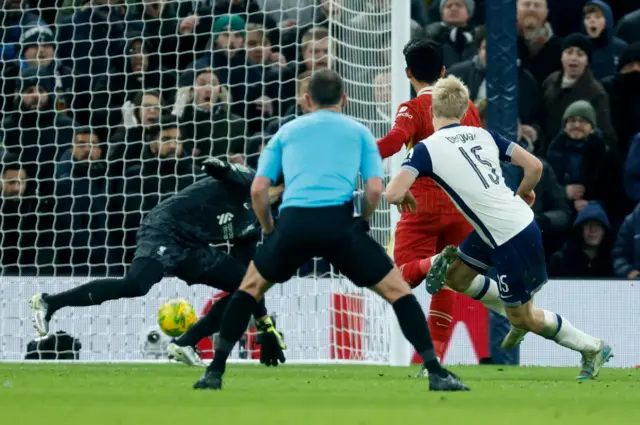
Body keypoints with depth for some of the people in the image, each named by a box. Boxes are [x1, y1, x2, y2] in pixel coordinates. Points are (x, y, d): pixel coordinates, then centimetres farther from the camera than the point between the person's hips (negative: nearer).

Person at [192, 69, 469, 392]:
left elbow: (258, 189, 14)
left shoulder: (286, 132, 24)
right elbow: (375, 189, 6)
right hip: (339, 223, -2)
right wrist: (362, 222, 23)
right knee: (398, 291, 11)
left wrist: (269, 231, 27)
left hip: (293, 223, 2)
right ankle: (436, 373, 0)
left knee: (251, 287, 26)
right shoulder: (359, 132, 20)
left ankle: (215, 372, 18)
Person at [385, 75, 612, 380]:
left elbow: (393, 194, -22)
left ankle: (593, 348, 24)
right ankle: (519, 319, 32)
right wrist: (523, 193, 25)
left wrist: (404, 196, 2)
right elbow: (534, 166, 3)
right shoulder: (483, 135, 4)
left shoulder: (426, 149, -13)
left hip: (512, 239, -7)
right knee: (455, 276, 21)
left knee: (524, 317, 11)